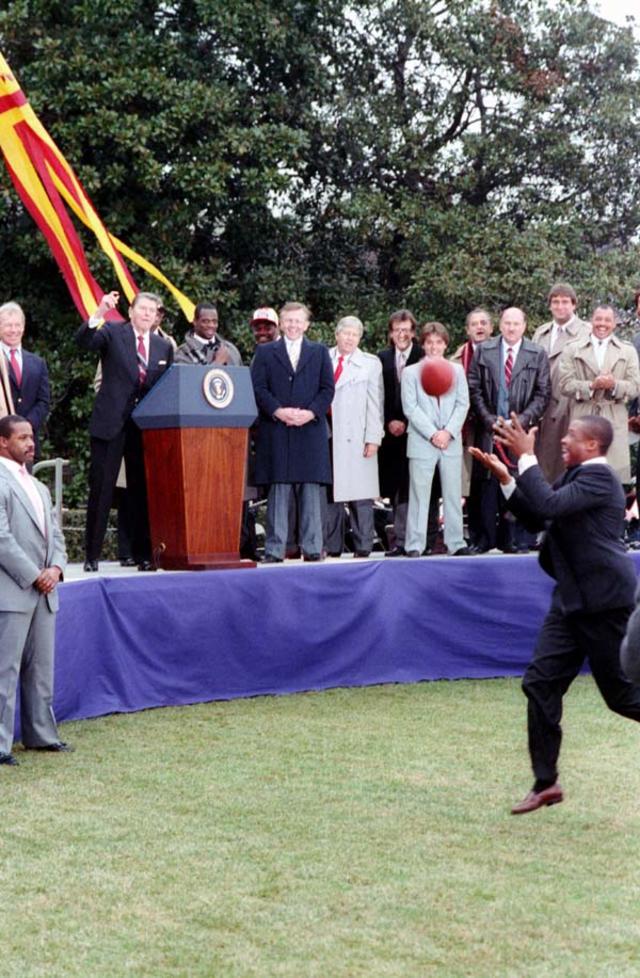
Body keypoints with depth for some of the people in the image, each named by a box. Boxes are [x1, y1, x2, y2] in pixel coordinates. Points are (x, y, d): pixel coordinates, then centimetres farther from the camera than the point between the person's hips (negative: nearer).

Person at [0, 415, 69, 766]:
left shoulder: (38, 487, 19)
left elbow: (54, 534, 20)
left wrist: (55, 568, 0)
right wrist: (33, 576, -13)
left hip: (43, 592, 9)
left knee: (41, 669, 14)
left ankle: (40, 734, 24)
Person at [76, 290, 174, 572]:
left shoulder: (164, 347, 13)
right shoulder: (112, 332, 2)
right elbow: (83, 341, -16)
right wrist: (99, 313, -32)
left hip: (147, 426, 4)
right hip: (111, 422, -3)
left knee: (142, 491, 7)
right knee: (101, 488, -2)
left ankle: (142, 554, 13)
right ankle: (91, 554, 3)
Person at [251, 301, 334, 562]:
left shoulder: (320, 352, 16)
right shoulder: (265, 352, 12)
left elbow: (327, 389, 8)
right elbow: (258, 388, 3)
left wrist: (311, 412, -8)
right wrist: (278, 411, -12)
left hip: (311, 430, 1)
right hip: (276, 431, -1)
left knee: (311, 489, 0)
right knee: (278, 489, -3)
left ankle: (312, 547, 3)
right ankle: (274, 549, -1)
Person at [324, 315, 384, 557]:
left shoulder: (370, 363, 6)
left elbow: (374, 404, 2)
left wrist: (373, 438, -5)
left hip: (356, 439, -2)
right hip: (327, 437, 2)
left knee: (359, 494, -4)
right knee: (330, 493, 3)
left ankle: (362, 547, -1)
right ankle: (332, 548, 8)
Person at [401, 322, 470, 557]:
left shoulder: (457, 370, 11)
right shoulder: (411, 372, 4)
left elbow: (462, 404, 5)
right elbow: (411, 408, -3)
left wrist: (448, 432, -9)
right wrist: (432, 434, -11)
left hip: (451, 441, 2)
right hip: (421, 443, -2)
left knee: (453, 494, 4)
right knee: (419, 495, -2)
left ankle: (456, 543, 9)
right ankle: (415, 545, 0)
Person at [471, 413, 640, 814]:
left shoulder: (598, 477, -15)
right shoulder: (576, 475, 15)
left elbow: (549, 505, -28)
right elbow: (538, 518, 17)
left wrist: (526, 457, -22)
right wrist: (506, 478, 7)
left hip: (603, 601, -10)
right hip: (573, 600, 10)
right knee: (540, 683, 3)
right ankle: (546, 783, 9)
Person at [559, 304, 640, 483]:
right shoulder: (572, 350, 9)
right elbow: (565, 384, 0)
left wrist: (614, 385, -16)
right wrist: (592, 385, -16)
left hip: (615, 423, 0)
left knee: (616, 473, -4)